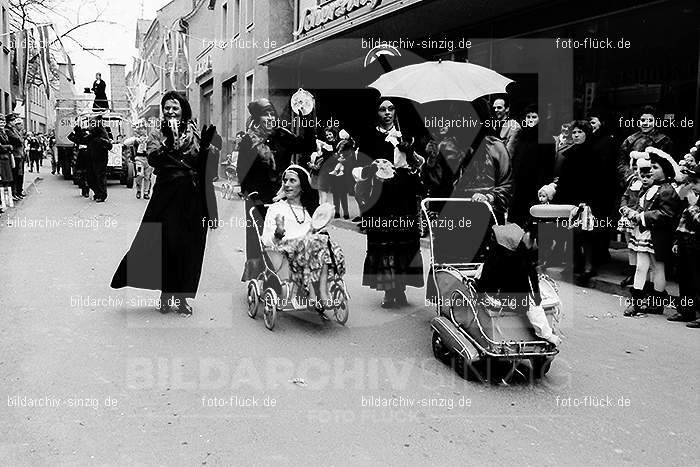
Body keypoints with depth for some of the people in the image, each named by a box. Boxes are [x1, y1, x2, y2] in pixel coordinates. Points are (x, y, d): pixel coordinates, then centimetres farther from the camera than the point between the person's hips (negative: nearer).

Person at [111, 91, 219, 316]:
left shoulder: (193, 133, 8)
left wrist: (205, 146, -14)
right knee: (165, 244, 0)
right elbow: (153, 159, -14)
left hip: (192, 198, 1)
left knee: (189, 247, 5)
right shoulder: (157, 134, 5)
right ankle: (166, 293, 15)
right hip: (166, 196, -1)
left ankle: (181, 296, 17)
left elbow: (200, 164, 2)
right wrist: (169, 141, -26)